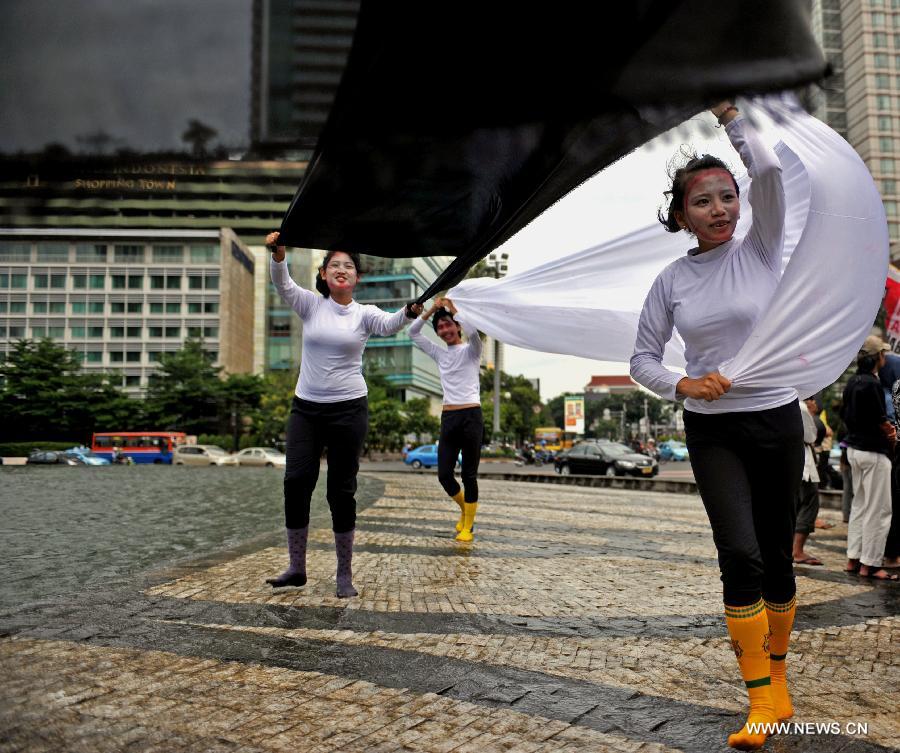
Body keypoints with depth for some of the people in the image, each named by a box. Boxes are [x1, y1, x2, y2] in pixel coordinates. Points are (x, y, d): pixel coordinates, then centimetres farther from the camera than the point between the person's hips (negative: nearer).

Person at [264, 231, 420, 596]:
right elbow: (283, 285, -11)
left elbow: (388, 325, -20)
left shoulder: (364, 314, 1)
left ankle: (344, 575, 13)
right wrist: (278, 255, -31)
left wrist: (410, 310, -41)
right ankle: (296, 567, 9)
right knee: (296, 480, -7)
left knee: (341, 490, 1)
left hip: (348, 409, -2)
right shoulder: (311, 305, 5)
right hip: (306, 406, 2)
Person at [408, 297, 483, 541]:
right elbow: (413, 333, 15)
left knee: (469, 476, 0)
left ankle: (468, 526, 11)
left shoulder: (471, 351, 4)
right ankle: (465, 509, 27)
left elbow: (473, 332, -19)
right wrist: (432, 309, 6)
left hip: (471, 416, -4)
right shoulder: (439, 353, 17)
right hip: (448, 418, 4)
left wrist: (452, 308, -8)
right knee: (444, 475, 0)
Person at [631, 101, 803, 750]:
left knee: (776, 553, 10)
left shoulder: (761, 249, -1)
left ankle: (778, 676, 31)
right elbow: (643, 359, 3)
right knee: (739, 553, -13)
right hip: (712, 432, 0)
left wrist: (728, 113, -8)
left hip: (776, 421, 0)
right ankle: (763, 699, 0)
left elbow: (769, 169, -17)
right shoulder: (672, 280, 1)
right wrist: (683, 385, -15)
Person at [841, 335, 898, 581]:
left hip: (854, 448, 9)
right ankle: (870, 564, 2)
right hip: (873, 452, -9)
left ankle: (853, 559, 18)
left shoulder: (852, 382, 9)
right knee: (878, 510, -1)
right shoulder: (871, 384, -18)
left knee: (860, 505, 15)